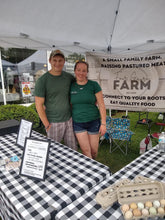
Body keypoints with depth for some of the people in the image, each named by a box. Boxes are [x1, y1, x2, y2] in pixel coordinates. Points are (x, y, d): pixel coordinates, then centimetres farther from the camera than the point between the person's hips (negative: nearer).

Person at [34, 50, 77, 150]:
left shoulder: (69, 77, 2)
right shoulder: (42, 80, -11)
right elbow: (39, 105, -10)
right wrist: (47, 125, -10)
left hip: (69, 120, 4)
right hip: (54, 123, -4)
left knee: (73, 149, 15)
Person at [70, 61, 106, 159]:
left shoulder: (94, 85, -6)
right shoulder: (71, 86, 1)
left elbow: (101, 105, -6)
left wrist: (103, 123, -9)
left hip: (93, 122, -1)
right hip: (78, 123, 1)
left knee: (94, 151, 10)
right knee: (86, 151, 2)